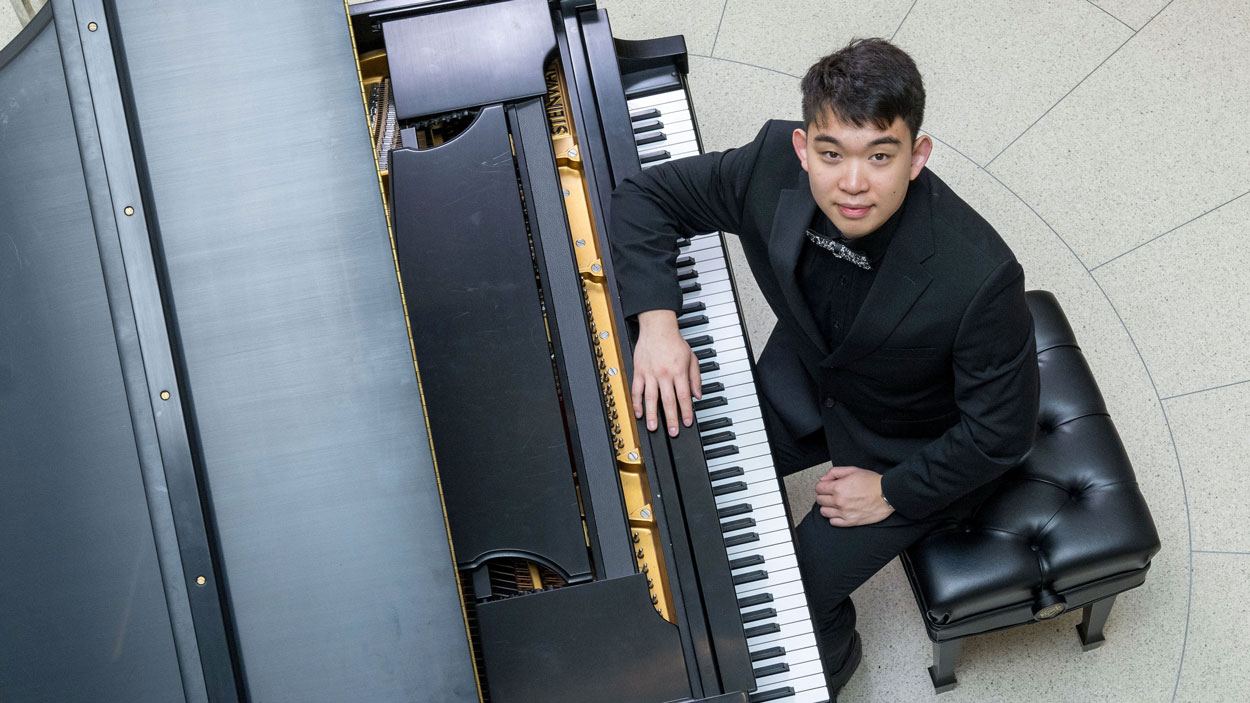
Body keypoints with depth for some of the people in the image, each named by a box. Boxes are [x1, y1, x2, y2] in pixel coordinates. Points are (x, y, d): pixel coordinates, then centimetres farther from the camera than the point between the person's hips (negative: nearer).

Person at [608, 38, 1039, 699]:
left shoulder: (980, 278, -39)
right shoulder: (774, 166, -27)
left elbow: (1001, 432, -24)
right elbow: (644, 196, -12)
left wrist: (894, 491, -17)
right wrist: (656, 319, -25)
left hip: (915, 445, -5)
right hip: (805, 378, 5)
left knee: (797, 592, -7)